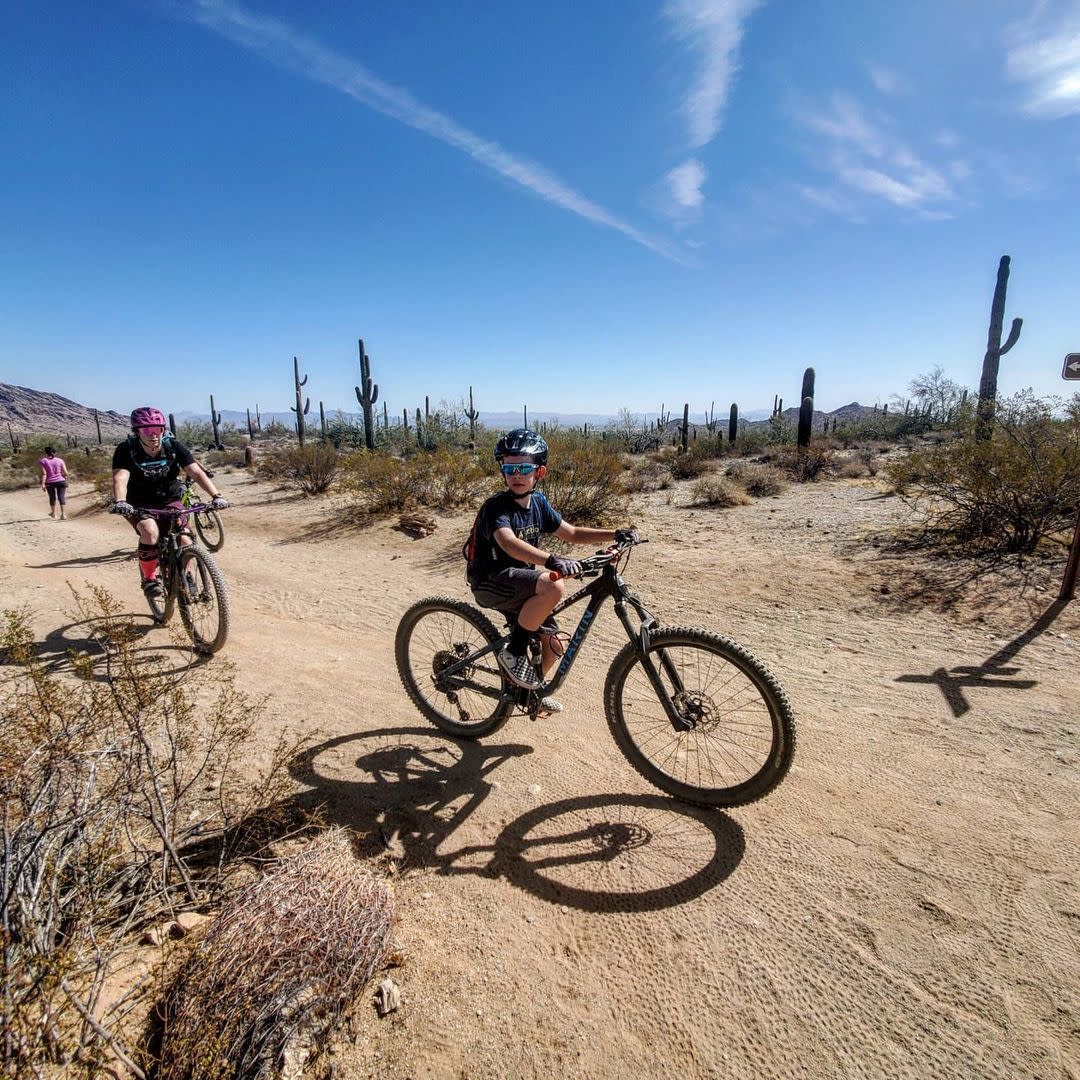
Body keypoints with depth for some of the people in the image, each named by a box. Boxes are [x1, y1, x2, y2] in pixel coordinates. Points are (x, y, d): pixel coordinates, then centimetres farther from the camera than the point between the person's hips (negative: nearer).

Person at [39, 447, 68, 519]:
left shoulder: (43, 461, -1)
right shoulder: (60, 460, 2)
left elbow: (44, 473, -9)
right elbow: (65, 473, 0)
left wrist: (43, 484, -10)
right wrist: (65, 479, 19)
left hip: (49, 483, 1)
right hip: (60, 481, -1)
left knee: (52, 498, 19)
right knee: (62, 497, -6)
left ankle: (53, 513, 37)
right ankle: (63, 514, -20)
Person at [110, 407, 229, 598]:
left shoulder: (174, 446, -14)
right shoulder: (126, 450, -18)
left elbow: (196, 472, -23)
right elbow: (120, 478, -32)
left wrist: (216, 495, -38)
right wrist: (120, 502, -53)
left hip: (170, 501, 2)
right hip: (140, 505, -2)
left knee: (184, 540, -15)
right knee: (151, 532, -31)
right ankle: (149, 578, -8)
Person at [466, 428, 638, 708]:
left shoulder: (538, 502, 2)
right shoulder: (496, 506, -21)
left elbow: (572, 533, 7)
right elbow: (508, 542, -41)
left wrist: (616, 534, -4)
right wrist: (552, 560, -57)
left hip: (519, 581, 8)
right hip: (491, 582, -8)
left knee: (551, 643, 9)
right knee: (553, 585, -32)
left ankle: (531, 691, 38)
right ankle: (513, 651, -14)